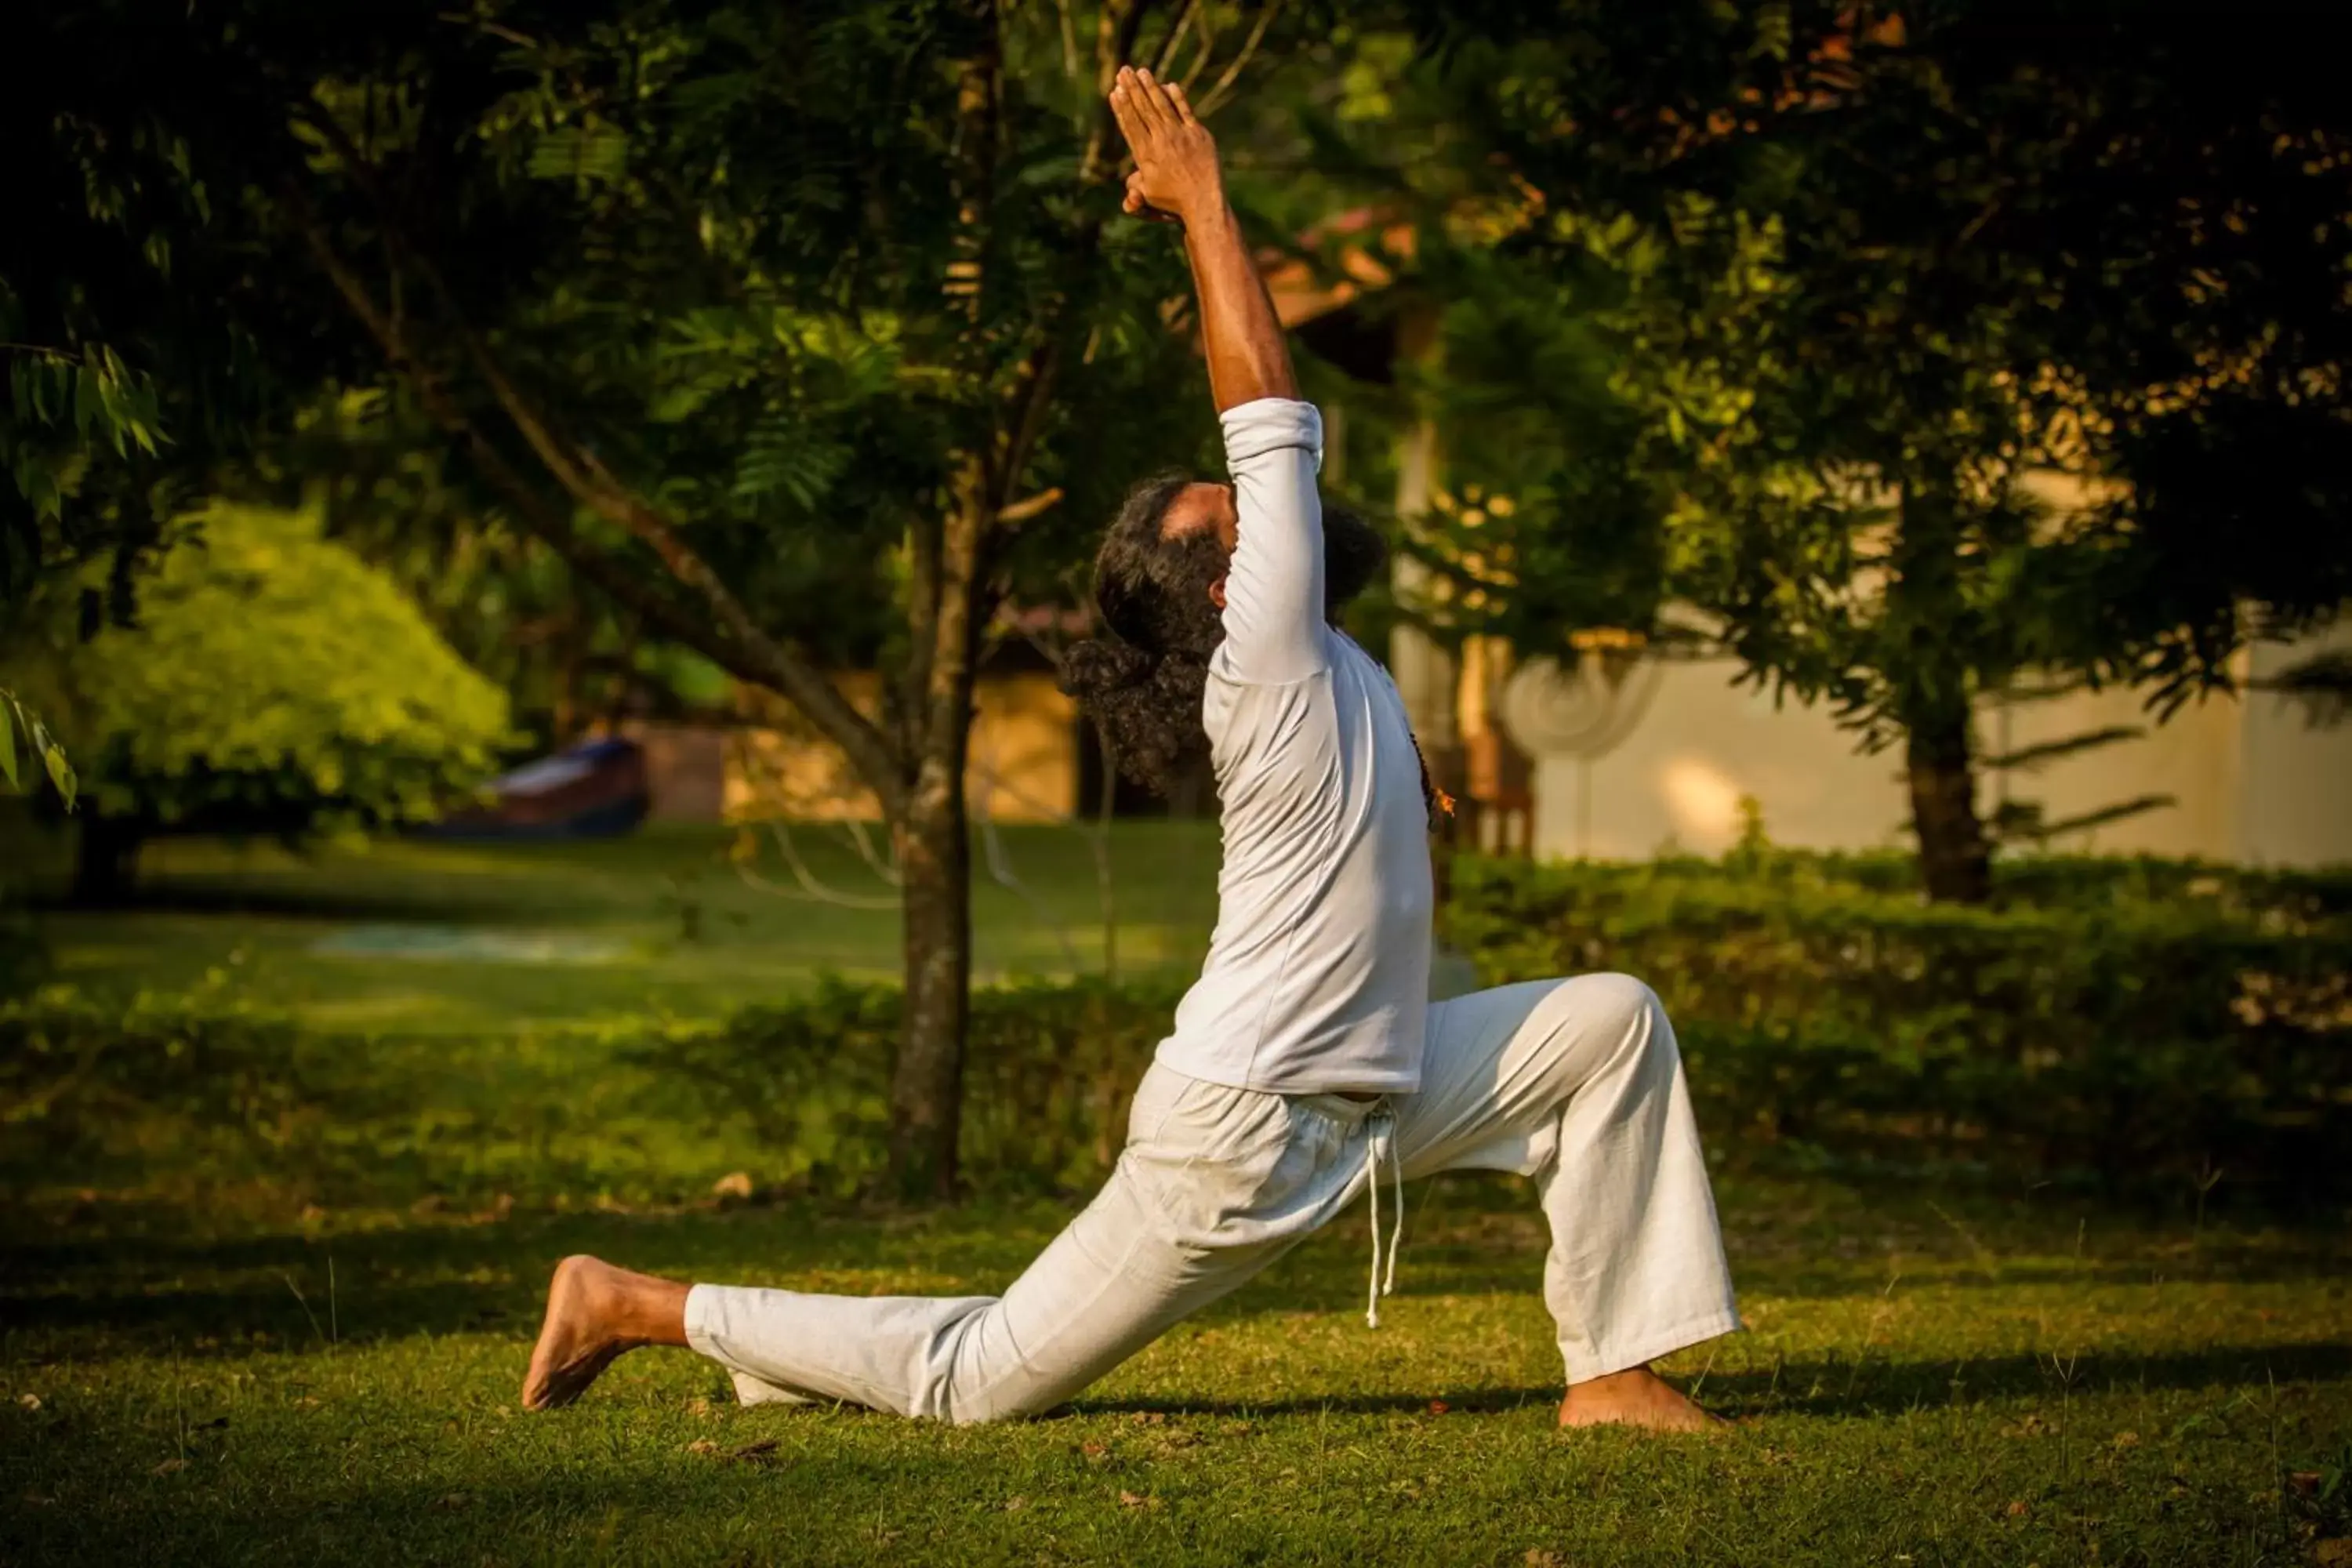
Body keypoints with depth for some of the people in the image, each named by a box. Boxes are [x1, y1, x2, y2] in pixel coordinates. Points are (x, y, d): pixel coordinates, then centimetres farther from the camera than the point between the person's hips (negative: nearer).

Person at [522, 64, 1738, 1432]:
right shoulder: (1267, 665, -18)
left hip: (1361, 1097, 9)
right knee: (981, 1380, -3)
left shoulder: (1308, 663, 9)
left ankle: (1615, 1370, 5)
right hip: (1247, 1127, -9)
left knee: (1613, 1020, 5)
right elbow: (1269, 414, -19)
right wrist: (1206, 203, -16)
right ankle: (636, 1307, 7)